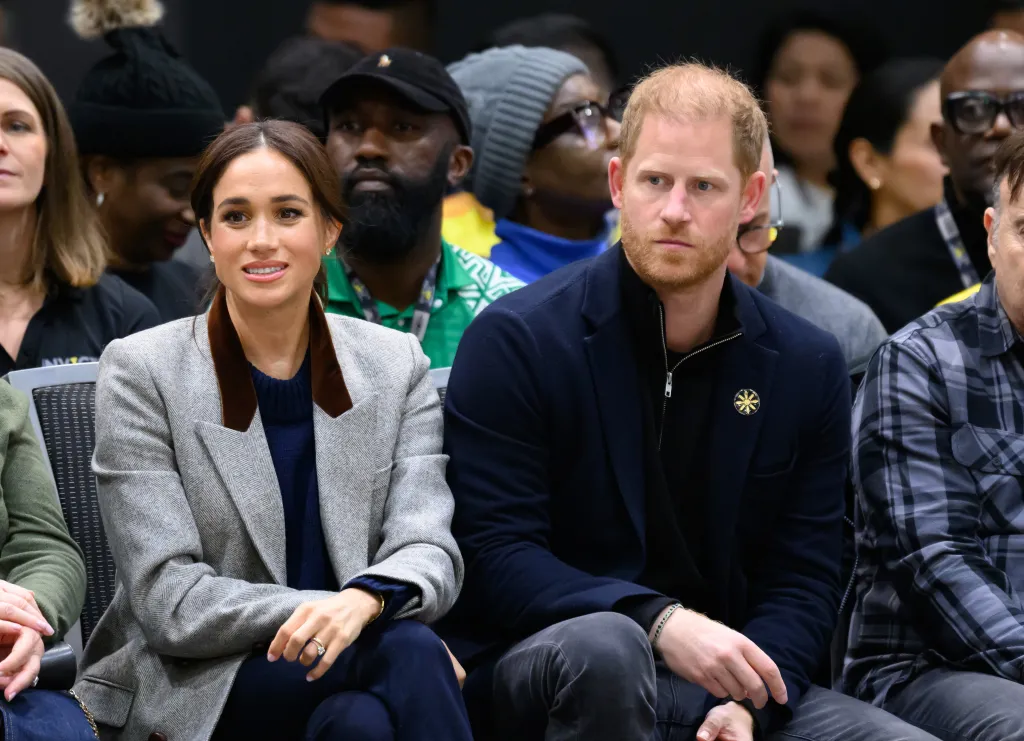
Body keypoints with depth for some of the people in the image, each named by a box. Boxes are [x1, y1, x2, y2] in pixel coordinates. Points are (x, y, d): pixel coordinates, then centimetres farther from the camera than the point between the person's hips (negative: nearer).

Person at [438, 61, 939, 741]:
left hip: (725, 681, 3)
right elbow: (495, 554, -11)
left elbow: (803, 581, 5)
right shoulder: (516, 341, -7)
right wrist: (658, 622, -25)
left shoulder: (809, 366, 5)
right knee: (605, 646, -37)